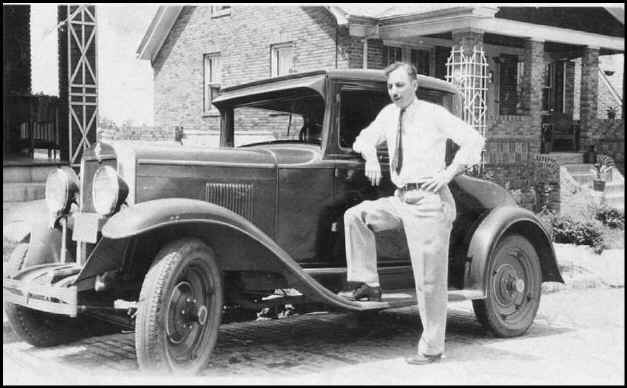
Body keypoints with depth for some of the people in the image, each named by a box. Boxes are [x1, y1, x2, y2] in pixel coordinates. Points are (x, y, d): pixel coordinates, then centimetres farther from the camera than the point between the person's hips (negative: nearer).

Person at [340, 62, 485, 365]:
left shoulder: (434, 114, -8)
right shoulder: (389, 114, 11)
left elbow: (474, 140, -11)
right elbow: (366, 138, 25)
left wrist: (449, 173, -17)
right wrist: (371, 158, 4)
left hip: (429, 201, -7)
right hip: (400, 200, 7)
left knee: (429, 279, -3)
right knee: (356, 215, -8)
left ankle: (431, 348, 7)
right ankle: (369, 284, -1)